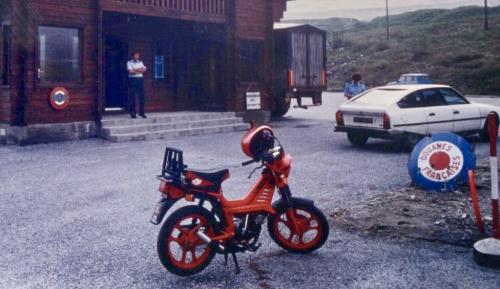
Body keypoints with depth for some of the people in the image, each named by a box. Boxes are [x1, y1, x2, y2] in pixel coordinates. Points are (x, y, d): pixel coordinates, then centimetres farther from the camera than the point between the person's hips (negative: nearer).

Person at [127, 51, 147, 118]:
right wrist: (139, 70, -5)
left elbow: (144, 69, 3)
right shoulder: (129, 63, 3)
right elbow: (130, 71, -12)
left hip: (140, 79, 4)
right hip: (132, 80, -4)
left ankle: (141, 112, 9)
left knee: (142, 97, 1)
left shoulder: (140, 62, 17)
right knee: (132, 97, -4)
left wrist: (135, 70, -9)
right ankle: (132, 113, 0)